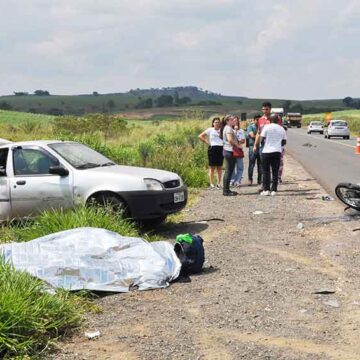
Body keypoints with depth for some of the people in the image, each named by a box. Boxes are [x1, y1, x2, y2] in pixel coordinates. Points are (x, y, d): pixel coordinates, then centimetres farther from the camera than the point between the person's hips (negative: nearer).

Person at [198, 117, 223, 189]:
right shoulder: (210, 130, 2)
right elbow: (200, 136, 0)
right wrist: (207, 142, -5)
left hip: (221, 149, 3)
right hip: (213, 148, -3)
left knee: (220, 167, 7)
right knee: (212, 167, 0)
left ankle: (219, 183, 13)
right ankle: (211, 184, 2)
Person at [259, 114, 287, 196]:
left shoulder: (267, 127, -5)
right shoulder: (282, 129, 7)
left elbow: (261, 139, -7)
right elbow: (284, 142, 12)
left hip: (267, 151, -3)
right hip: (277, 152, 3)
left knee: (266, 171, 5)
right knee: (275, 172, 6)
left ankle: (266, 190, 1)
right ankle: (274, 190, 4)